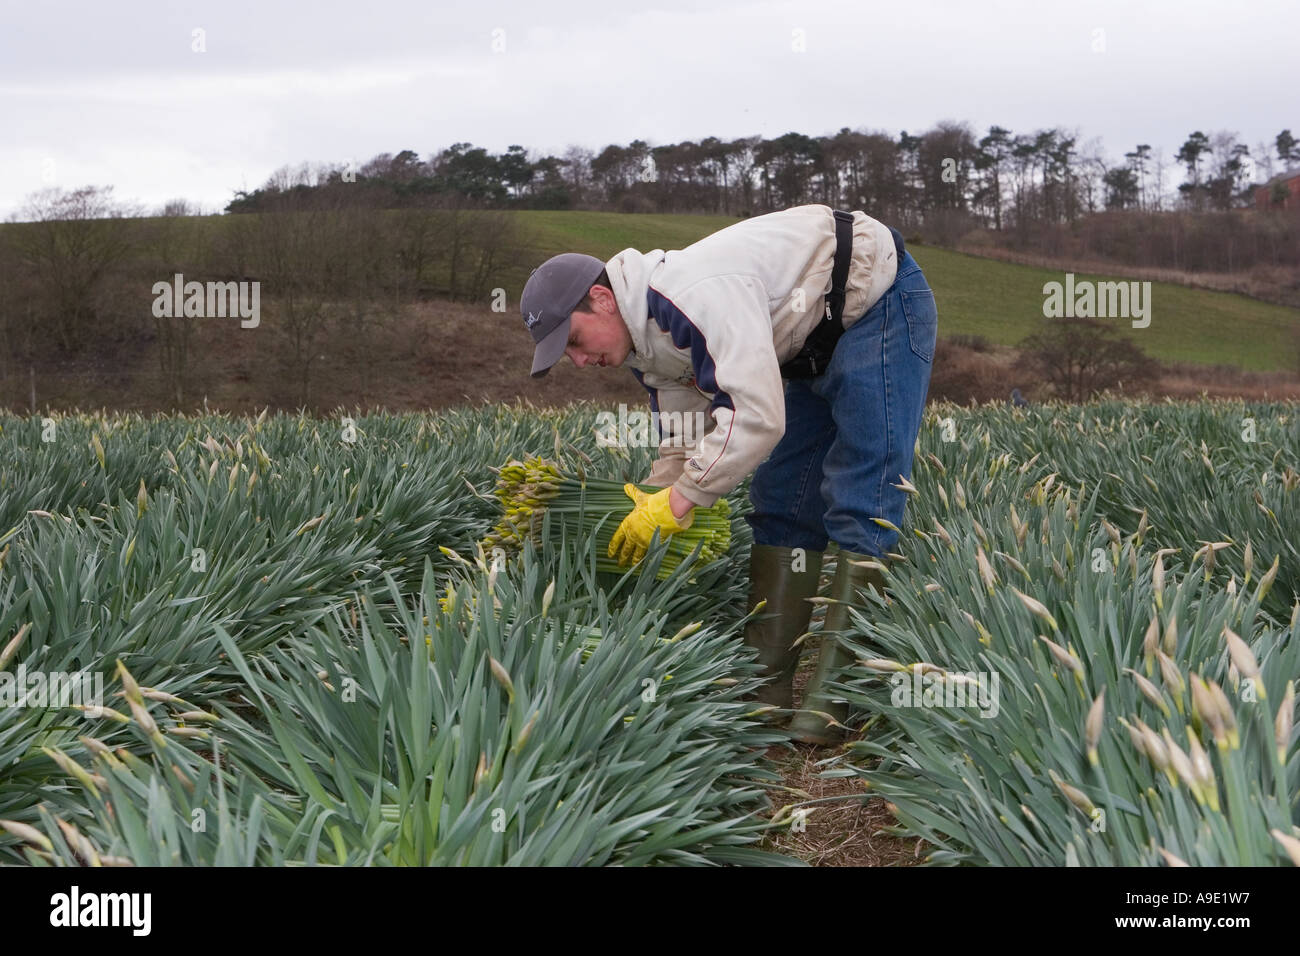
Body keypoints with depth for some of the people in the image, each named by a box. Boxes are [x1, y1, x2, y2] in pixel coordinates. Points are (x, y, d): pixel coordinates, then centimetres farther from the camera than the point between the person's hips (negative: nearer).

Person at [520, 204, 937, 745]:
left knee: (860, 507, -14)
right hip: (815, 342, 10)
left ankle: (838, 694, -14)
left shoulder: (699, 293, -33)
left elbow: (756, 417, -37)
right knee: (781, 503, 4)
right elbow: (680, 448, 5)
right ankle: (767, 684, 6)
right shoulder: (652, 344, -1)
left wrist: (680, 501, -29)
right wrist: (649, 515, -7)